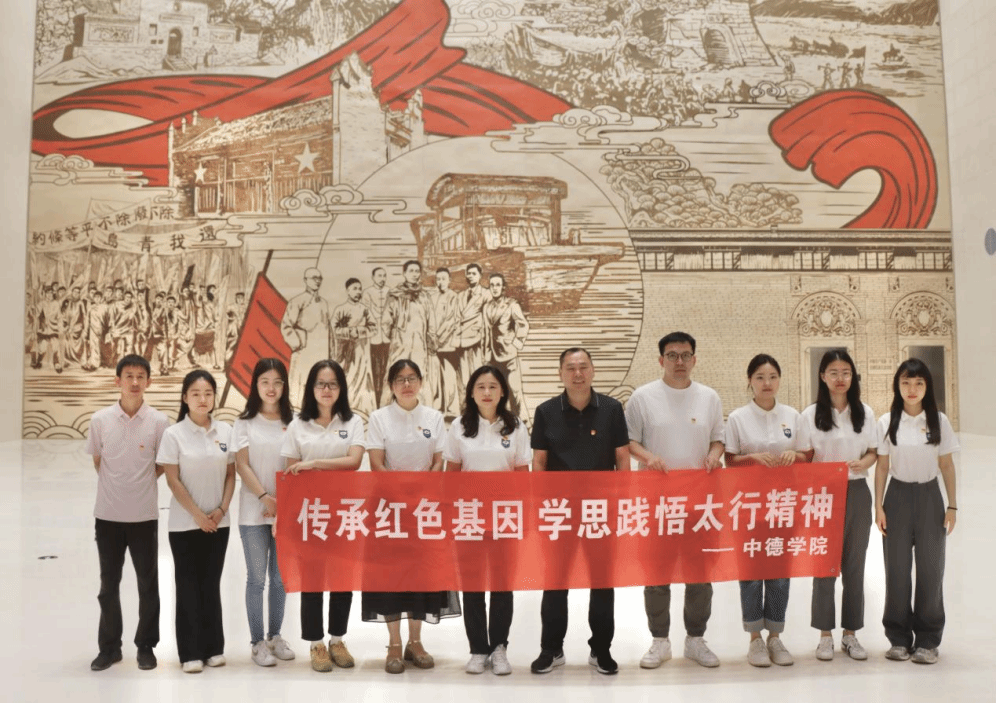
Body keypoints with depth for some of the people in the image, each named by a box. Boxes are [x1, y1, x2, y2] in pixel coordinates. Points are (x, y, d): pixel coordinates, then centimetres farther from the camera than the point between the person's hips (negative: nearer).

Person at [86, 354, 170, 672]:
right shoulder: (100, 419, -4)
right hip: (107, 514, 1)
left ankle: (146, 646, 22)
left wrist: (141, 482, 3)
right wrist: (116, 487, 7)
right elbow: (97, 461, 10)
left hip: (144, 515, -1)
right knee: (108, 584, 12)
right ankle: (109, 646, 26)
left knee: (148, 584, 8)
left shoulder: (159, 421, -7)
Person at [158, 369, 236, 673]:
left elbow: (231, 475, 5)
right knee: (189, 586, 5)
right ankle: (191, 653, 13)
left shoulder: (226, 431, 1)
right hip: (185, 523, -3)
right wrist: (197, 514, -12)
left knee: (211, 584, 11)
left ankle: (213, 648, 20)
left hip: (218, 522, 3)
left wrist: (221, 509, -6)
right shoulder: (173, 434, -7)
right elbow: (173, 480, -8)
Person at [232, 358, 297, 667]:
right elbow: (242, 465, -4)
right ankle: (257, 642, 14)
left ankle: (275, 636, 25)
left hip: (286, 511, 2)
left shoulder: (294, 422, 3)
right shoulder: (245, 423, 2)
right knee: (257, 578, 4)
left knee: (280, 577, 11)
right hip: (254, 512, -1)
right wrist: (265, 497, -15)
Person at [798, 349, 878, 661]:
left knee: (854, 565, 9)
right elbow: (804, 459, 0)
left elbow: (873, 451, 8)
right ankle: (825, 635, 14)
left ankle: (851, 634, 21)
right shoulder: (811, 414, -2)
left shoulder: (865, 412, 5)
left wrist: (863, 463, -14)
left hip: (857, 492, 2)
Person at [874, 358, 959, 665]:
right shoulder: (886, 422, -2)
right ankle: (899, 638, 18)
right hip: (898, 496, 0)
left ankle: (927, 640, 17)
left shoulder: (939, 421, -1)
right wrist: (878, 506, -3)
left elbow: (947, 465, 3)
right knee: (897, 569, 6)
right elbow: (882, 466, 1)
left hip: (929, 496, 0)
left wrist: (952, 505, 0)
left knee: (931, 568, 4)